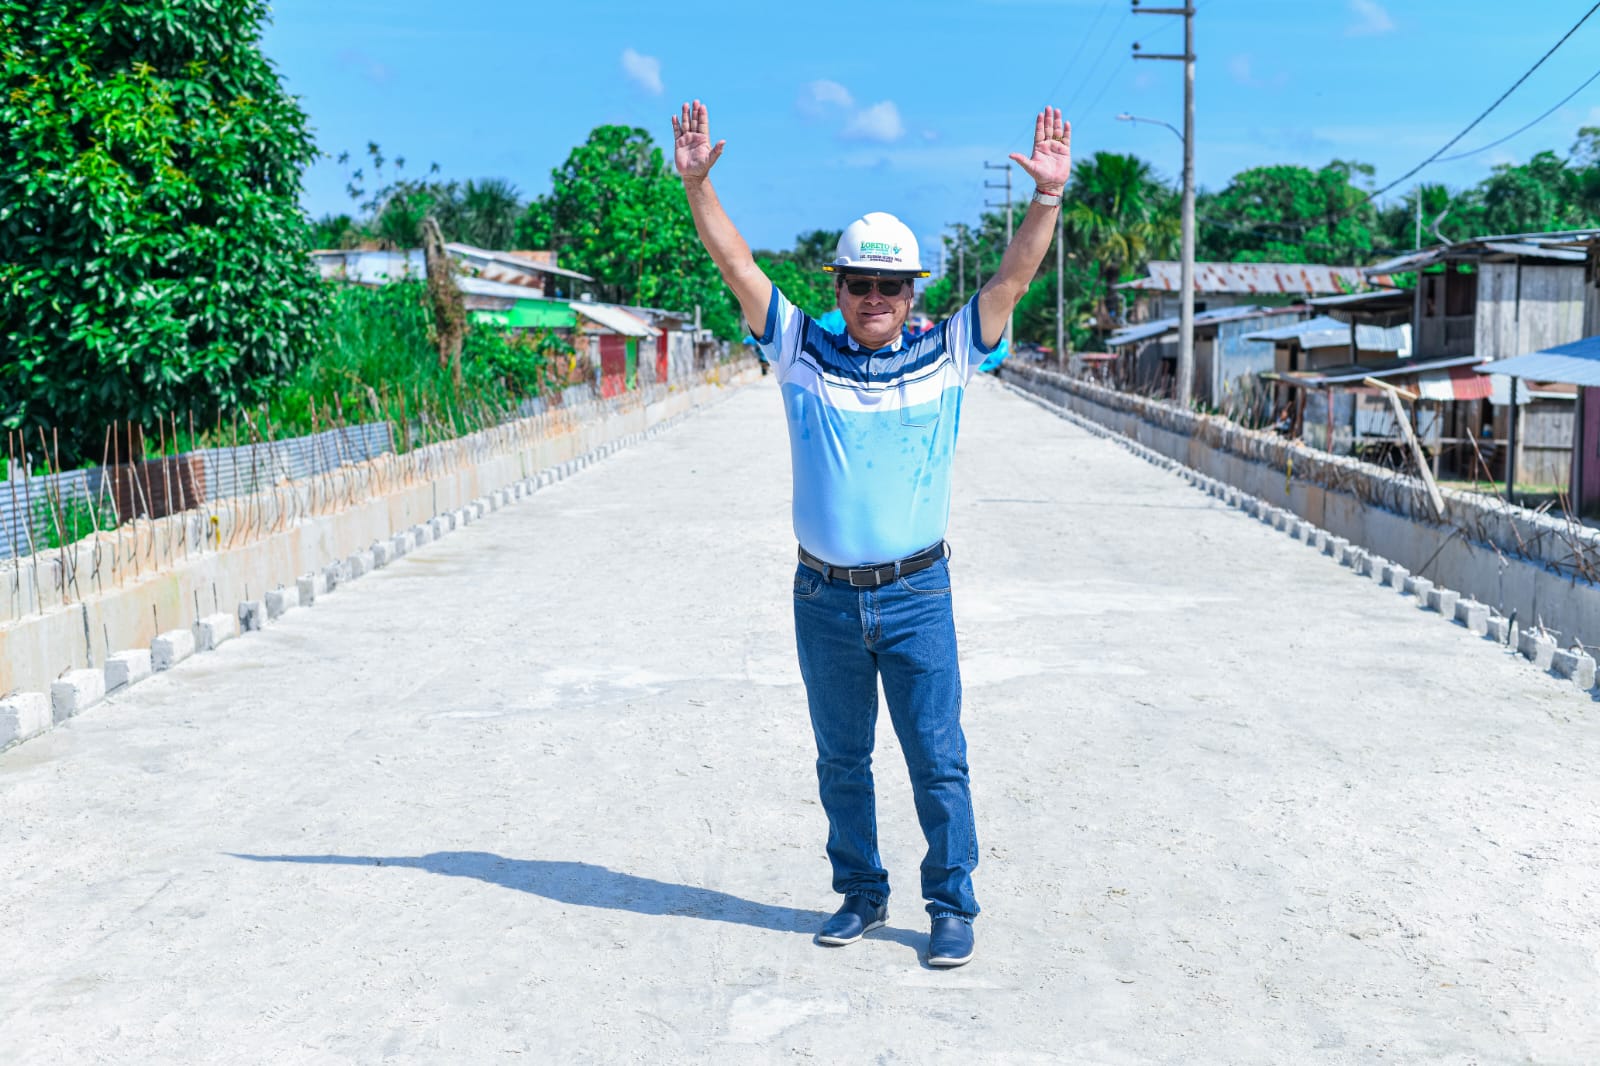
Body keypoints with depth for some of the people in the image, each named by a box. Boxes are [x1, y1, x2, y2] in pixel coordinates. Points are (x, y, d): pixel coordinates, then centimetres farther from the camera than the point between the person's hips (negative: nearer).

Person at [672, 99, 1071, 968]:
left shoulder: (945, 357, 1)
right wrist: (696, 185, -10)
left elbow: (1013, 278, -4)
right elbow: (737, 266, -1)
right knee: (840, 760, 13)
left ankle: (951, 906, 16)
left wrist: (1048, 197, -15)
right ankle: (860, 894, 29)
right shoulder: (803, 353, 2)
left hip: (916, 596, -1)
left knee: (937, 760, 2)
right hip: (825, 598, 2)